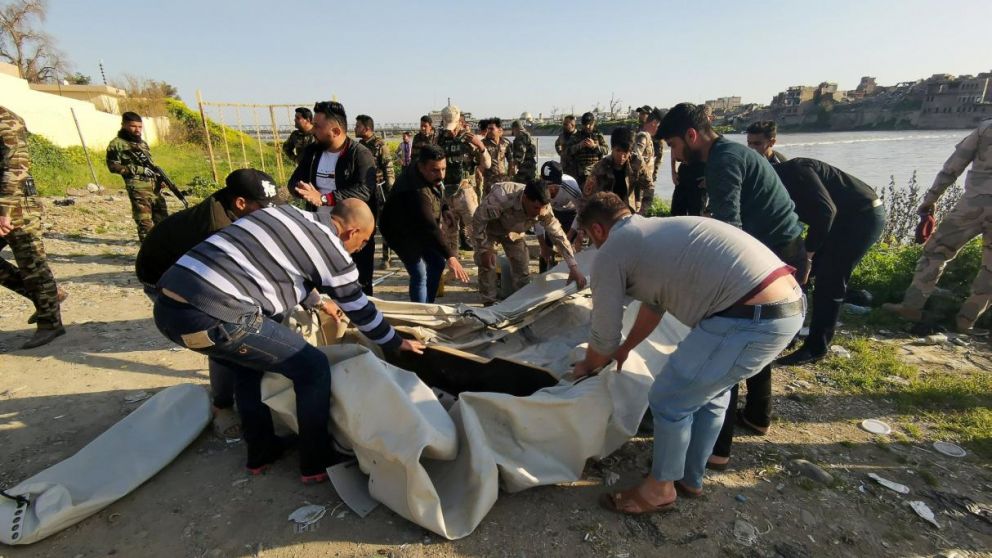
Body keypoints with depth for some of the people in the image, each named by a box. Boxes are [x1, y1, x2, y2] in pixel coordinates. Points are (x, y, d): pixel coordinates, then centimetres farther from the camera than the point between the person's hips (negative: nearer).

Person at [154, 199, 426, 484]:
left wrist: (318, 302, 54)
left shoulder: (289, 214, 21)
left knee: (249, 363, 32)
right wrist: (396, 343, 27)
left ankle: (261, 452, 41)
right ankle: (316, 463, 20)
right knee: (313, 368, 5)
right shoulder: (330, 248, -1)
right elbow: (360, 308, 11)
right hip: (214, 316, -9)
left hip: (169, 303, 9)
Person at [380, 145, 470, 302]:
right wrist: (450, 256, -54)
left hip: (418, 226, 9)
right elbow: (429, 227, -48)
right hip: (401, 231, -9)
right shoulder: (416, 191, -40)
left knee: (437, 262, 12)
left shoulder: (433, 176, -12)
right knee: (419, 274, -15)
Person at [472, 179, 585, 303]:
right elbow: (479, 219, -30)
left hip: (513, 232, 4)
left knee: (522, 268, 1)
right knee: (486, 264, -17)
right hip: (489, 228, -3)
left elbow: (558, 235, -22)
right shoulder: (501, 198, -44)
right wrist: (484, 249, -27)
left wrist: (573, 267, -27)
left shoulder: (544, 209, -30)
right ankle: (489, 303, -1)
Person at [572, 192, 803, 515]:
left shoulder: (609, 253, 0)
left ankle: (660, 488, 31)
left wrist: (587, 365, 28)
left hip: (751, 318, -10)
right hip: (789, 303, 10)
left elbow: (604, 338, 6)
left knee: (669, 400, 8)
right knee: (709, 390, 26)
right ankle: (690, 478, 45)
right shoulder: (656, 232, 25)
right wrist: (624, 349, 49)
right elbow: (654, 303, 37)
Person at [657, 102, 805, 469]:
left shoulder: (722, 160, -15)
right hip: (785, 254, 10)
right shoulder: (733, 151, 16)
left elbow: (729, 229, -25)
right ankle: (757, 415, 40)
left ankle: (716, 446, 0)